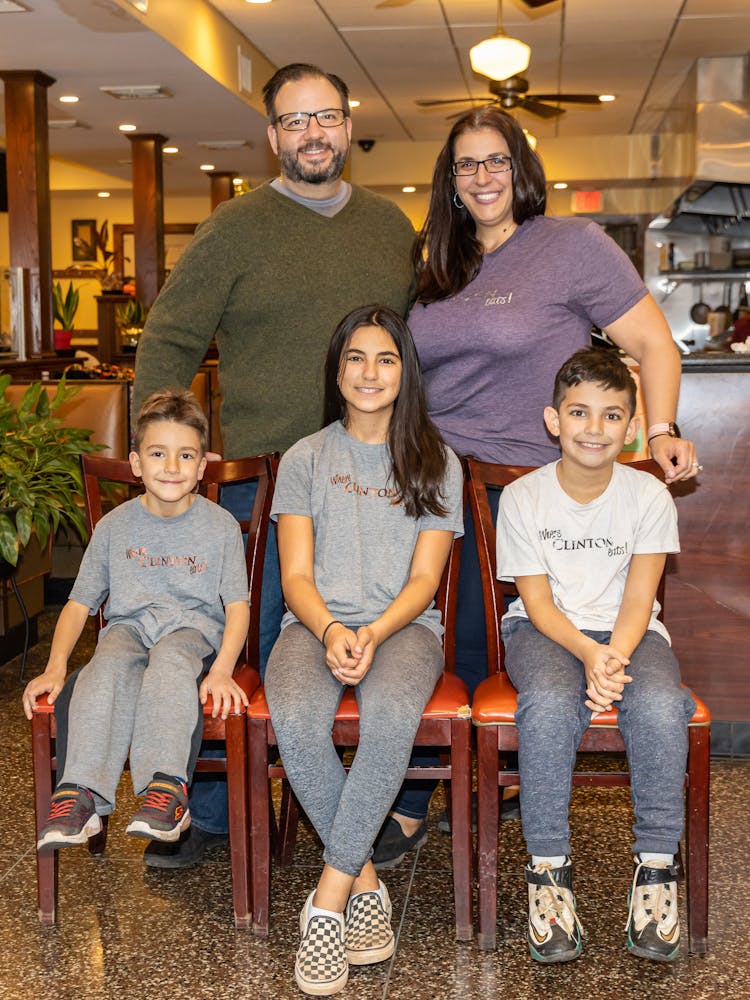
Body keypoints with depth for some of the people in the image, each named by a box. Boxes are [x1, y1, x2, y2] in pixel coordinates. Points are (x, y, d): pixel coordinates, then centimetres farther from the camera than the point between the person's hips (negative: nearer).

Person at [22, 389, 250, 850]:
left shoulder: (220, 526, 1)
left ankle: (165, 788, -46)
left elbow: (237, 606, -2)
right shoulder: (115, 525, 6)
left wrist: (223, 670, -20)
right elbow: (80, 603, 8)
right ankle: (81, 794, -42)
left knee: (170, 660, -37)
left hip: (194, 625, -2)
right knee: (108, 666, -34)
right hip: (130, 623, 2)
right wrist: (55, 667, -8)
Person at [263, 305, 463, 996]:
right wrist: (331, 630, -17)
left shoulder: (436, 464, 10)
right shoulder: (305, 459, 12)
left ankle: (329, 897, -24)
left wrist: (373, 634, -17)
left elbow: (423, 580, 2)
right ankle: (365, 881, -15)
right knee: (294, 721, -33)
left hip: (404, 626, -1)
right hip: (316, 624, 1)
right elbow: (296, 576, 4)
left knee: (391, 714, -36)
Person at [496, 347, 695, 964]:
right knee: (550, 701, -34)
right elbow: (537, 600, -7)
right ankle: (548, 867, -22)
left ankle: (656, 866, -15)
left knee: (659, 705, -31)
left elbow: (638, 597, -5)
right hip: (545, 631, -1)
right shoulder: (522, 498, -5)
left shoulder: (650, 496, -2)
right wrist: (587, 654, -24)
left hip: (628, 632, 1)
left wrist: (615, 655, -25)